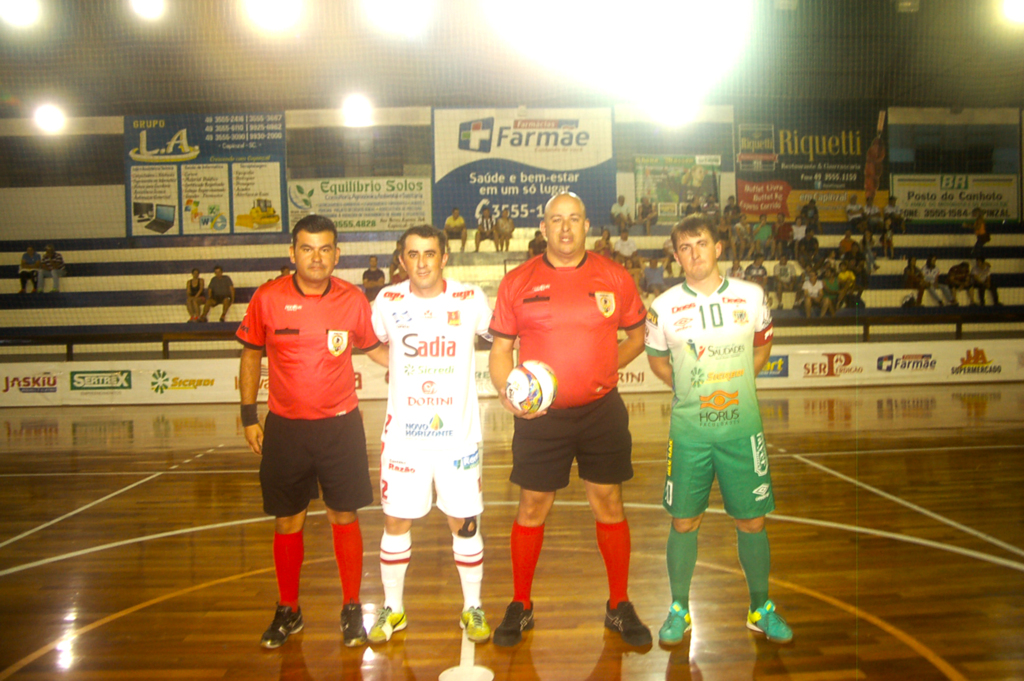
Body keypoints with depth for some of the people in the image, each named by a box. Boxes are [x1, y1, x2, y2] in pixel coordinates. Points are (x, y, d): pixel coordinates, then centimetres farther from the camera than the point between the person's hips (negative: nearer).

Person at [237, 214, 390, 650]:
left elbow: (375, 349, 11)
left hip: (341, 425, 0)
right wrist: (249, 415, 2)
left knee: (344, 517, 7)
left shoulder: (353, 300, -4)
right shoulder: (268, 298, -6)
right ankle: (288, 610, 30)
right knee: (287, 522, 10)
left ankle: (352, 609, 24)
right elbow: (251, 355, 5)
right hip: (285, 428, 0)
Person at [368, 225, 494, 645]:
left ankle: (473, 608, 25)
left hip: (459, 432, -1)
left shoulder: (470, 299, -5)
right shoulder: (389, 301, -2)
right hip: (403, 433, 1)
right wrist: (395, 367, 6)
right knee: (395, 521, 7)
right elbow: (372, 343, 17)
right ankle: (392, 609, 27)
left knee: (464, 522, 5)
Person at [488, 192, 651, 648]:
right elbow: (501, 347, 4)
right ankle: (520, 606, 26)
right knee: (532, 509, 8)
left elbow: (637, 333, 14)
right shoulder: (517, 282, 0)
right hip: (539, 416, -1)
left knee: (609, 505, 9)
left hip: (602, 410, 1)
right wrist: (507, 392, -13)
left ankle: (619, 606, 27)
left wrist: (606, 369, 1)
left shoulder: (614, 278, 2)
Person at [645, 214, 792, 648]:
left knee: (752, 522, 9)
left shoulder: (752, 296, 0)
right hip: (688, 432, -1)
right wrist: (693, 388, 5)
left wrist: (737, 384, 8)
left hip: (742, 429, 1)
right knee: (684, 523, 7)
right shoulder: (663, 307, -3)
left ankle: (761, 608, 30)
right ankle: (679, 609, 26)